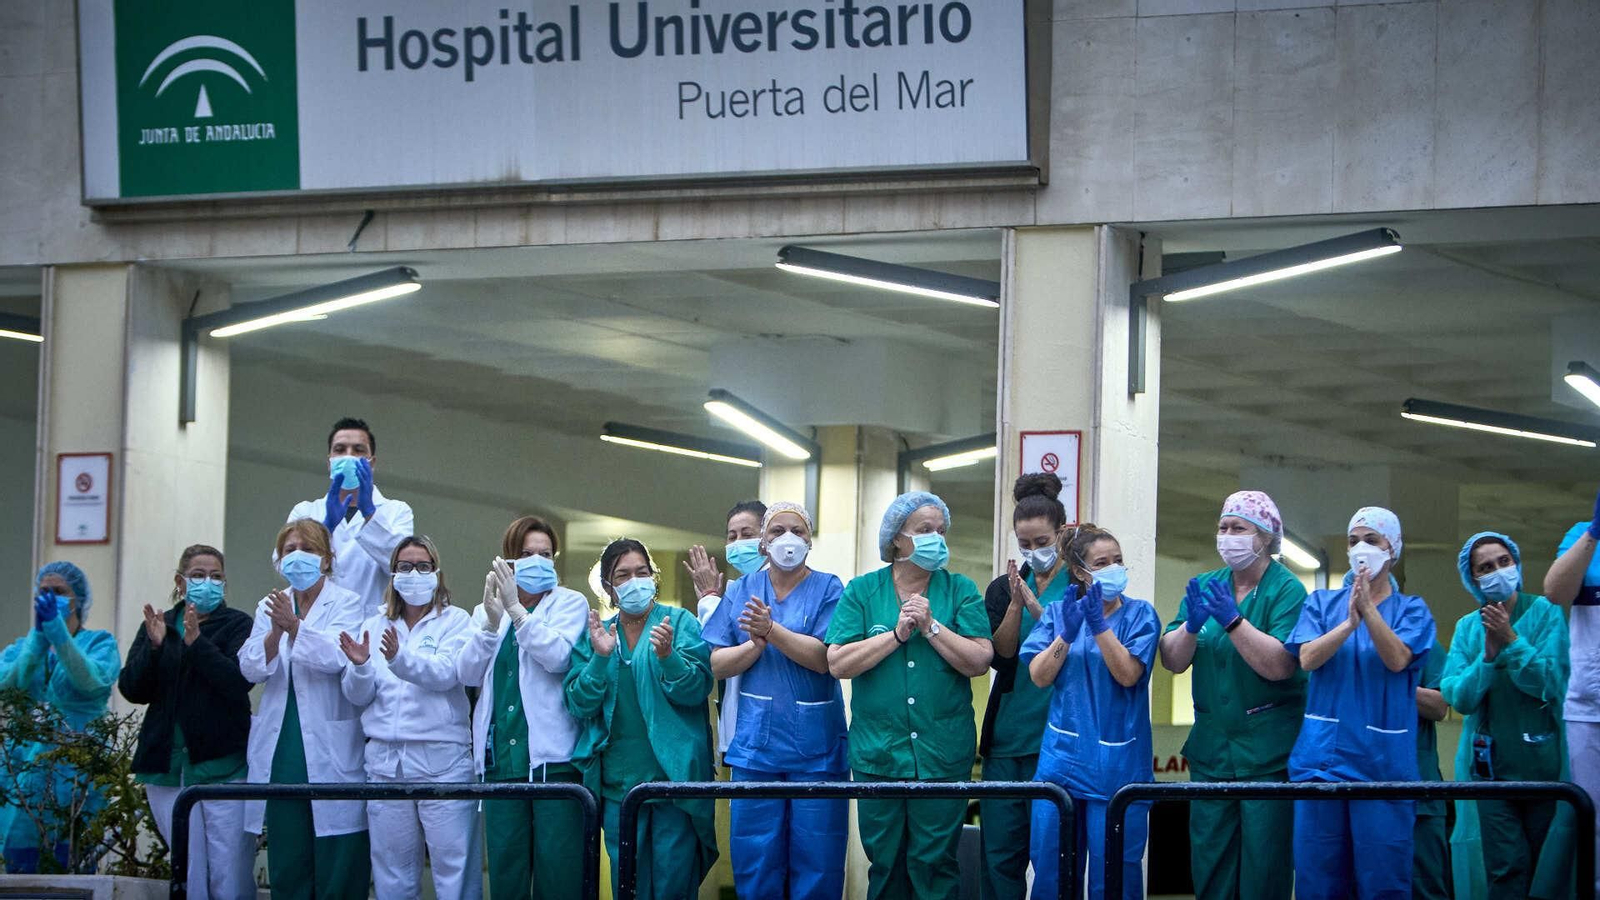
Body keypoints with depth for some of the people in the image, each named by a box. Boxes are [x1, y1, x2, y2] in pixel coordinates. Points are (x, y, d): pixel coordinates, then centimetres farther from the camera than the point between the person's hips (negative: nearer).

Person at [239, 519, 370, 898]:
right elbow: (251, 669, 1)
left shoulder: (346, 604, 0)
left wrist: (294, 625, -30)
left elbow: (335, 657, -17)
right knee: (286, 865, 6)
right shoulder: (270, 607, 13)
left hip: (330, 750, -4)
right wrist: (275, 633, -18)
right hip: (281, 750, 4)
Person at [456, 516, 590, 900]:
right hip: (500, 757, 4)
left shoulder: (569, 603, 5)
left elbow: (558, 656, -13)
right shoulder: (486, 611, 16)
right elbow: (468, 673, 3)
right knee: (505, 866, 2)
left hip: (552, 756, -4)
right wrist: (492, 621, -10)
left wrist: (515, 609, -15)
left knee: (558, 866, -7)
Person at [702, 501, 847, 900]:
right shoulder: (742, 591, 9)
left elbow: (826, 658, -13)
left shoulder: (828, 589, 0)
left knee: (817, 861, -1)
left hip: (816, 747, -3)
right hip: (756, 744, 3)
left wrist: (771, 631, -21)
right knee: (755, 861, 3)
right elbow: (717, 664, 4)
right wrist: (756, 644, -13)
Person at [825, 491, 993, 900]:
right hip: (877, 753, 1)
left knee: (934, 866, 2)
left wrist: (931, 626, -13)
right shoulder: (861, 591, 4)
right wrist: (898, 633, -11)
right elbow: (838, 663, -6)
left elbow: (980, 661, -6)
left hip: (942, 754, -1)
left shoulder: (960, 590, 4)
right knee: (884, 865, 8)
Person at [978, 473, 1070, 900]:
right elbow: (999, 656, 2)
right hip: (1006, 736, 4)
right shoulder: (1003, 588, 13)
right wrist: (1015, 605, -11)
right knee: (999, 851, 3)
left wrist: (1036, 607, -17)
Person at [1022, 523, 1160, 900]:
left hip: (1117, 765, -3)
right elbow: (1039, 675, -1)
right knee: (1051, 868, 4)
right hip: (1063, 756, 3)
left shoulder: (1139, 614, 1)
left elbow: (1128, 674, -12)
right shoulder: (1058, 612, 9)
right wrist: (1067, 633, -16)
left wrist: (1099, 625, -21)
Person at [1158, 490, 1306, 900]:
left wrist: (1232, 620, -24)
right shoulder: (1206, 586, 11)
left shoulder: (1287, 591, -6)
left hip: (1267, 755, -5)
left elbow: (1279, 666, -18)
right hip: (1211, 751, 5)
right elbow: (1172, 661, 5)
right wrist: (1191, 626, -14)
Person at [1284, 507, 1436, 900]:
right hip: (1322, 756, 2)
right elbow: (1308, 658, -4)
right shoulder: (1322, 603, 11)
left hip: (1384, 761, -2)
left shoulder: (1411, 610, 6)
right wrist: (1349, 622, -19)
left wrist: (1368, 609, -22)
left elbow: (1397, 659, -11)